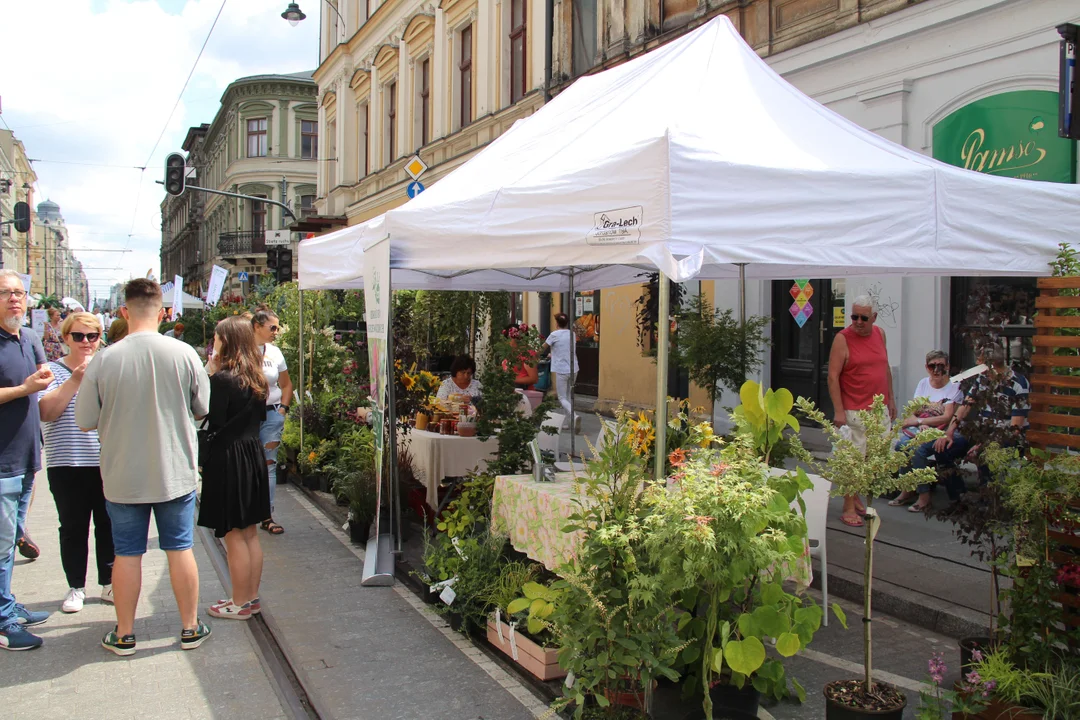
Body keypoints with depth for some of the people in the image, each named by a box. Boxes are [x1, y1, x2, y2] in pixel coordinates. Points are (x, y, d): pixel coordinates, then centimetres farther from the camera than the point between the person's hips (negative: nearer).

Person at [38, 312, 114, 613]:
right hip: (67, 466, -2)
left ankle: (109, 583, 20)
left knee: (108, 525, 7)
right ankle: (76, 587, 19)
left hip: (107, 462, 2)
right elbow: (45, 412, -12)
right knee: (73, 528, 6)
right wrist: (75, 380, -19)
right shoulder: (53, 371, 2)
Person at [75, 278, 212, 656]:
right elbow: (202, 408, 2)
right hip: (175, 473, 1)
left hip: (123, 477, 0)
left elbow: (84, 421, -4)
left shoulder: (104, 360, -13)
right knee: (180, 548, 11)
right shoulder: (184, 354, -11)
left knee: (127, 553, 11)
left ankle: (124, 634, 23)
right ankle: (190, 628, 22)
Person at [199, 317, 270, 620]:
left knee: (234, 535, 2)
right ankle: (251, 596, 26)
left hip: (228, 458, -8)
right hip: (254, 454, 8)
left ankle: (240, 603, 12)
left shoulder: (222, 379, -17)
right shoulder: (256, 377, 7)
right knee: (250, 533, 16)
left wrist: (212, 374, -9)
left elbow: (213, 423, -16)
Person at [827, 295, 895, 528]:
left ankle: (856, 496, 26)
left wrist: (890, 399, 18)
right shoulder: (843, 338, -9)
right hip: (855, 411, -6)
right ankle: (848, 508, 4)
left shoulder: (880, 333, 9)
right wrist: (838, 411, -17)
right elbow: (833, 377, -12)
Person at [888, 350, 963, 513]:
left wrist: (918, 421, -15)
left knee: (917, 449, -32)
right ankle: (907, 490, -16)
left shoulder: (954, 387, -2)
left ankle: (924, 496, -22)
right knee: (901, 445, -27)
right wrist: (921, 426, -16)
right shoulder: (923, 383, 14)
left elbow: (947, 418, -12)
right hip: (918, 431, 5)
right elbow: (912, 412, 5)